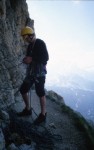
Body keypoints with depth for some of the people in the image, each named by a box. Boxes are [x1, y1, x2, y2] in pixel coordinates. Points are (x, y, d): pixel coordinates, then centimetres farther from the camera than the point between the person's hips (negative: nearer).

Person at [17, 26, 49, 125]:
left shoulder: (40, 43, -10)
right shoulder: (30, 45, 15)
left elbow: (45, 57, -17)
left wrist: (31, 59, -18)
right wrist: (26, 60, 1)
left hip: (39, 72, -9)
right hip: (31, 72, 9)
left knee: (40, 93, -4)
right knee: (23, 90, 11)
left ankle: (43, 115, 10)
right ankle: (27, 109, 27)